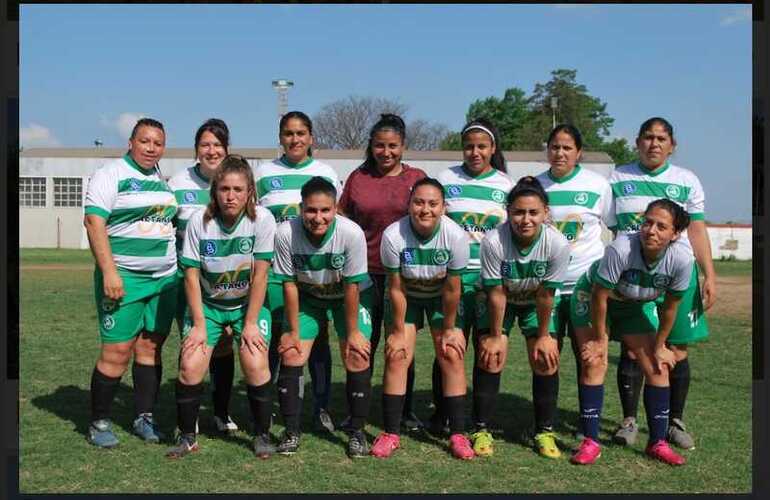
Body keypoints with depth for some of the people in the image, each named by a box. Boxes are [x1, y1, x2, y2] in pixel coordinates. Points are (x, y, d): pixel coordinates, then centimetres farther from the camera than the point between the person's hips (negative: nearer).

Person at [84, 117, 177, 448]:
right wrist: (109, 272, -22)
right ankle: (99, 423, 8)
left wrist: (182, 266, 18)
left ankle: (145, 418, 17)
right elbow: (94, 222, -14)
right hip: (123, 279, -6)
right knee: (117, 352, -6)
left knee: (151, 347, 8)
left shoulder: (165, 179, 15)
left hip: (165, 279, 6)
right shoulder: (111, 175, -5)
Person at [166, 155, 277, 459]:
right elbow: (191, 275, -11)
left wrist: (250, 323, -15)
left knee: (255, 364, -18)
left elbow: (260, 276, -16)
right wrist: (199, 324, -13)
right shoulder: (199, 221, -15)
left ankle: (262, 436, 4)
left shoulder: (262, 219, -18)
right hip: (207, 303, 1)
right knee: (190, 366, -13)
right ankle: (187, 437, 9)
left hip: (248, 303, -1)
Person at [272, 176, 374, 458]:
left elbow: (351, 286, -22)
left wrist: (352, 332, -14)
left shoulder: (351, 233, -31)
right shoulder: (286, 233, -27)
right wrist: (293, 331, -11)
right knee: (291, 356, -8)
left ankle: (357, 432, 8)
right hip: (307, 297, 2)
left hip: (351, 297, -1)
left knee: (357, 359, -11)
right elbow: (289, 284, -16)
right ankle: (291, 431, 8)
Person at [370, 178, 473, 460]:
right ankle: (390, 433, 2)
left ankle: (457, 434, 2)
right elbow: (396, 289, -18)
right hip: (406, 296, 0)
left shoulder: (456, 236, -29)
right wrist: (398, 331, -11)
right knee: (397, 357, -9)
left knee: (452, 356, -8)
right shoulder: (393, 236, -29)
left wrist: (449, 329, -9)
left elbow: (451, 290, -17)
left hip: (441, 297, 0)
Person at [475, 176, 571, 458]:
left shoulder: (558, 244, -31)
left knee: (546, 359, -6)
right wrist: (495, 336, -14)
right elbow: (497, 293, -24)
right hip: (498, 300, -1)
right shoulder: (493, 241, -34)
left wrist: (543, 336, -11)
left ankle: (545, 432, 9)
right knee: (491, 358, -10)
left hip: (537, 303, 1)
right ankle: (481, 429, 3)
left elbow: (545, 295, -21)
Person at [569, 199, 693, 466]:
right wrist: (599, 339, -17)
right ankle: (590, 442, -6)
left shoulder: (681, 258, -27)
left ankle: (657, 442, 14)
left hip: (637, 306, 4)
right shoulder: (621, 248, -38)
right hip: (591, 297, -4)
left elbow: (670, 306, -11)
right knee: (594, 363, -15)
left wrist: (659, 346, -2)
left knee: (658, 368, -1)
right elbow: (600, 296, -26)